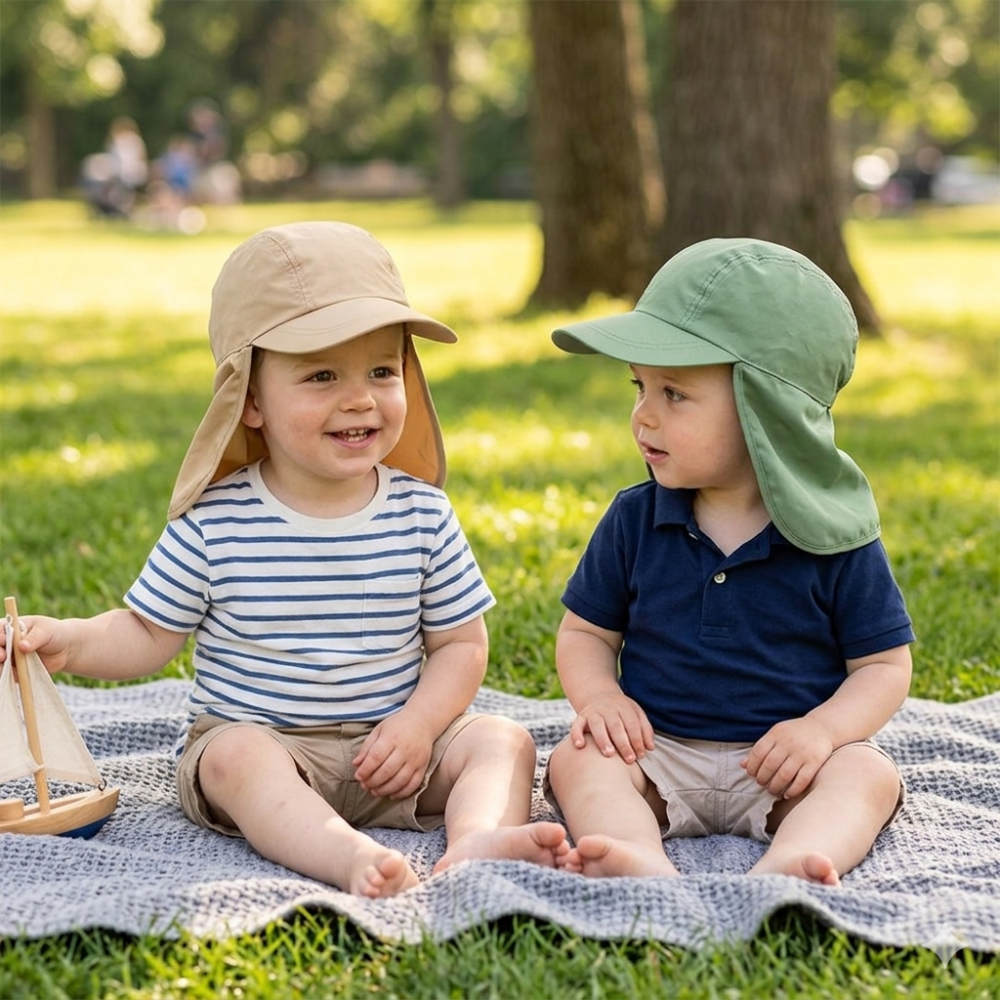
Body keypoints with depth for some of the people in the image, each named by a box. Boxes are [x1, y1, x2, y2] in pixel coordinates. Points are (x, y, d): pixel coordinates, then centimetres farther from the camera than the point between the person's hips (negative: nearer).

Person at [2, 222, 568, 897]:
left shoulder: (422, 514, -2)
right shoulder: (215, 523, -7)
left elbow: (461, 643, 4)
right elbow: (148, 634, 1)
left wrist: (417, 723, -13)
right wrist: (68, 642, -18)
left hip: (389, 750, 2)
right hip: (256, 740, -2)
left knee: (503, 740, -18)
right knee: (237, 757, -33)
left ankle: (477, 841, -44)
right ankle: (352, 857, -51)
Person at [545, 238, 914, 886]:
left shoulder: (832, 537, -5)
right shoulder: (634, 521, 3)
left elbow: (885, 664, -1)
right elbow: (586, 631, 11)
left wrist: (823, 727, -20)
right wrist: (600, 695, -11)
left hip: (780, 766, -2)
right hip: (658, 752, 2)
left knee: (868, 773, -27)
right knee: (578, 757, -23)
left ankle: (790, 862, -54)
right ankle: (643, 861, -49)